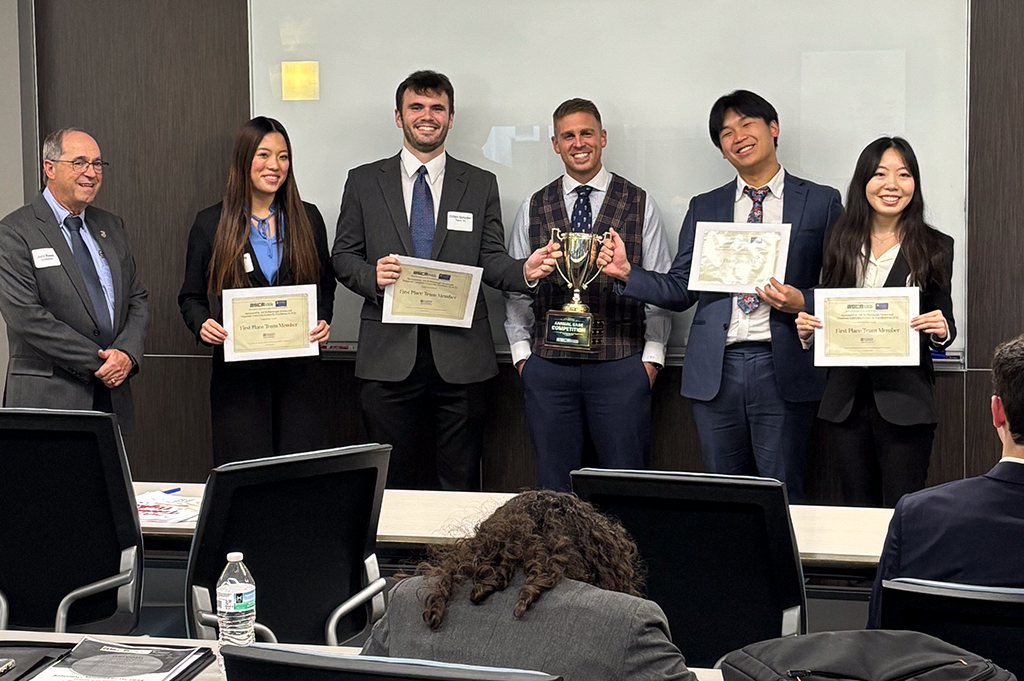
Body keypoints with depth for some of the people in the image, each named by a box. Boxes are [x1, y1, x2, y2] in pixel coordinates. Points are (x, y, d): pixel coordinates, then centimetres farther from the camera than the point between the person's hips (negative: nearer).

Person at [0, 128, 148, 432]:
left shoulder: (112, 227, 15)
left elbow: (137, 300, 14)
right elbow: (27, 318, -13)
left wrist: (127, 354, -6)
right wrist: (99, 362, -13)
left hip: (113, 395, 5)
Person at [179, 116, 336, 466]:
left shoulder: (307, 218, 8)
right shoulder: (210, 223, 3)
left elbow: (325, 283, 15)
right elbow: (191, 296, 7)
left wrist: (323, 321, -3)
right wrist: (203, 324, -13)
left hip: (297, 368, 2)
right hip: (238, 370, -1)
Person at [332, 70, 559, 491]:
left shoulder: (480, 185, 10)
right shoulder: (364, 182, 9)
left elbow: (490, 260, 7)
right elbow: (343, 257, 9)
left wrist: (525, 271, -15)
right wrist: (372, 276, -13)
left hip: (459, 356, 0)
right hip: (389, 354, 0)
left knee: (461, 484, 5)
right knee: (392, 483, 5)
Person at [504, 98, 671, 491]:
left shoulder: (640, 205, 5)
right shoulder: (533, 208, 10)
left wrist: (652, 356, -1)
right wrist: (521, 352, 6)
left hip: (621, 366, -1)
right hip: (548, 366, 2)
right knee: (554, 484, 7)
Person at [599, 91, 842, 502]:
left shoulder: (821, 202, 7)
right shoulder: (704, 208, 15)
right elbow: (680, 290, 10)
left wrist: (802, 302, -14)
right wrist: (626, 272, -4)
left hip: (783, 369, -3)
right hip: (715, 371, 3)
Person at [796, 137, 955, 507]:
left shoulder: (935, 248, 0)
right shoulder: (840, 241, 8)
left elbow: (945, 325, 4)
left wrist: (941, 330, -18)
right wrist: (807, 328, -6)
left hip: (904, 399, -3)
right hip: (846, 397, 3)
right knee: (857, 511, 10)